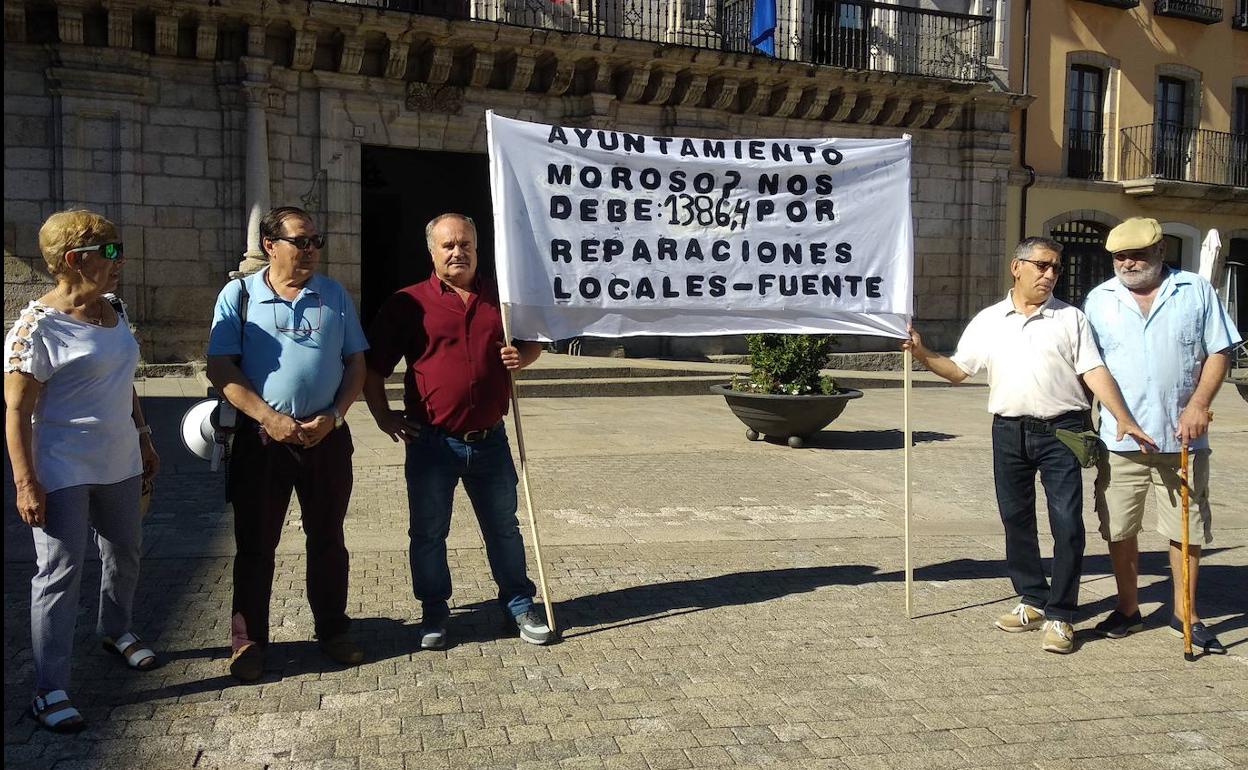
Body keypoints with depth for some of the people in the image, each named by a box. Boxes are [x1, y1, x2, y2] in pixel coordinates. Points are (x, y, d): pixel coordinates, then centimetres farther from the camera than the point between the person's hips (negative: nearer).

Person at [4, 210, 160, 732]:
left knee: (125, 553, 21)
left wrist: (143, 439, 20)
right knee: (60, 574, -1)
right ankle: (49, 692, 10)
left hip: (119, 464, 8)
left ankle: (116, 631, 46)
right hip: (63, 473, -7)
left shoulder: (115, 310, 5)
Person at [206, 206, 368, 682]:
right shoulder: (238, 295, -1)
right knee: (254, 543, 6)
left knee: (328, 539, 12)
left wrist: (335, 415, -8)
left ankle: (333, 632, 27)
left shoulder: (334, 295, 6)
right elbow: (220, 368, -6)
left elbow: (356, 362, 7)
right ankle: (248, 642, 20)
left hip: (327, 436, 2)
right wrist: (268, 417, -15)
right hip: (262, 438, -2)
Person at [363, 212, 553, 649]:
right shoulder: (408, 303, -2)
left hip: (490, 441, 2)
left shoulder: (500, 299, 8)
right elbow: (371, 366, 2)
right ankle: (433, 614, 26)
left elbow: (534, 342, 20)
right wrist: (384, 417, -5)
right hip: (432, 443, -2)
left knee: (504, 528, 12)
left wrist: (523, 357, -2)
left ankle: (519, 607, 26)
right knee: (428, 534, 9)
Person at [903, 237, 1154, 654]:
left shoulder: (1070, 318, 4)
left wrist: (1124, 419, -13)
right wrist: (923, 354, -4)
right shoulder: (988, 321, 9)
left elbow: (1094, 371, -3)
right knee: (1016, 520, 10)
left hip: (1060, 431, -2)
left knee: (1067, 524, -5)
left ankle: (1060, 615, 6)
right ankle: (1033, 600, 26)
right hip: (1009, 431, 3)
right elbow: (958, 369, 11)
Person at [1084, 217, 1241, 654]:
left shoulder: (1196, 291, 3)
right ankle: (1128, 609, 24)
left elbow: (1218, 352, 2)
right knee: (1119, 530, 7)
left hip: (1182, 437, 0)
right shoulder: (1099, 300, 5)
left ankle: (1184, 613, 24)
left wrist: (1198, 405, -12)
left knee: (1187, 529, 8)